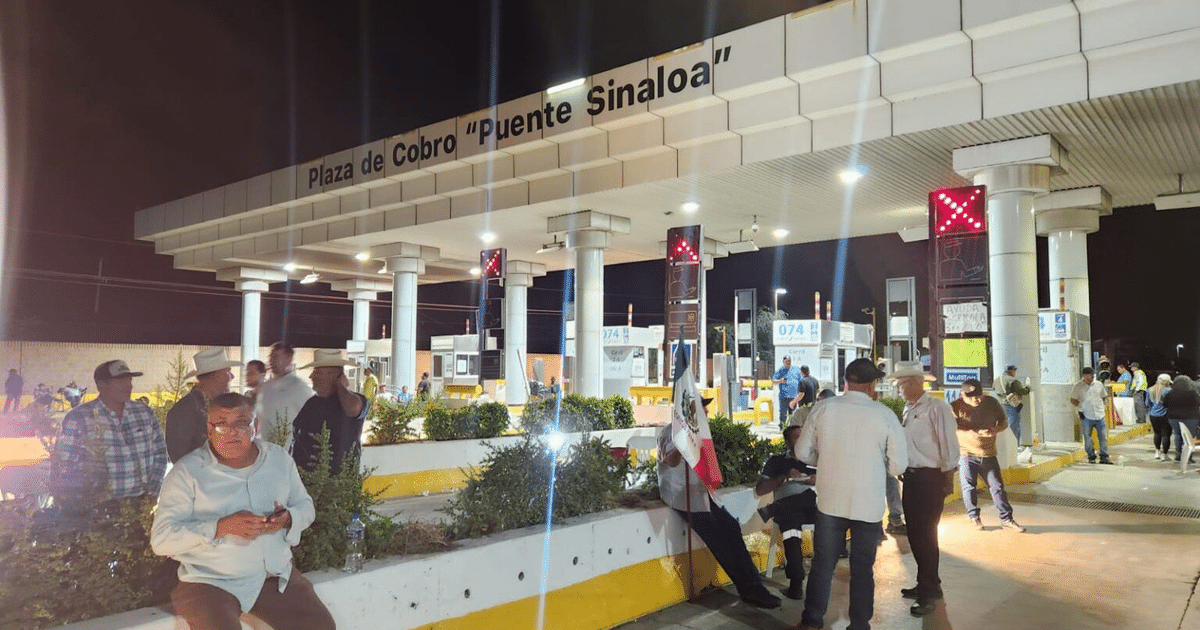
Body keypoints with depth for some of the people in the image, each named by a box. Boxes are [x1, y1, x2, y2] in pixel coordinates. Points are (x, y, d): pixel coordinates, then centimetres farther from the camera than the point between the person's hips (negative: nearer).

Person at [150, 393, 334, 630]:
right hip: (210, 583, -4)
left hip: (276, 574, 4)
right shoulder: (187, 471, -6)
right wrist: (223, 527, -23)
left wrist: (288, 519, -10)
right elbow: (161, 539, -10)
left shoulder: (279, 458, 7)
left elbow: (306, 506, 15)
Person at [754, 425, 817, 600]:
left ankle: (772, 510, -30)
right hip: (788, 507, -2)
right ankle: (796, 582, -37)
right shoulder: (777, 461, 25)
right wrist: (785, 476, 3)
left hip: (814, 504, 2)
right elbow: (760, 490, 13)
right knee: (789, 519, -37)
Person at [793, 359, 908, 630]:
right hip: (869, 504, -1)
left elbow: (803, 452, 1)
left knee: (823, 563, 14)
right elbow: (898, 465, -5)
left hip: (830, 501, 1)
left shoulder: (822, 409, -6)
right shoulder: (885, 415, -9)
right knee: (862, 567, 14)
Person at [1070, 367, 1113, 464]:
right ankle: (1091, 457, 14)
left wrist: (1101, 407, 10)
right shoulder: (1077, 387, 0)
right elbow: (1073, 400, 5)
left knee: (1103, 438, 1)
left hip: (1099, 416, 3)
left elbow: (1103, 397, 22)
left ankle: (1104, 457, 8)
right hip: (1086, 416, -3)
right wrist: (1080, 409, -5)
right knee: (1088, 438, 3)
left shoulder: (1099, 384, 10)